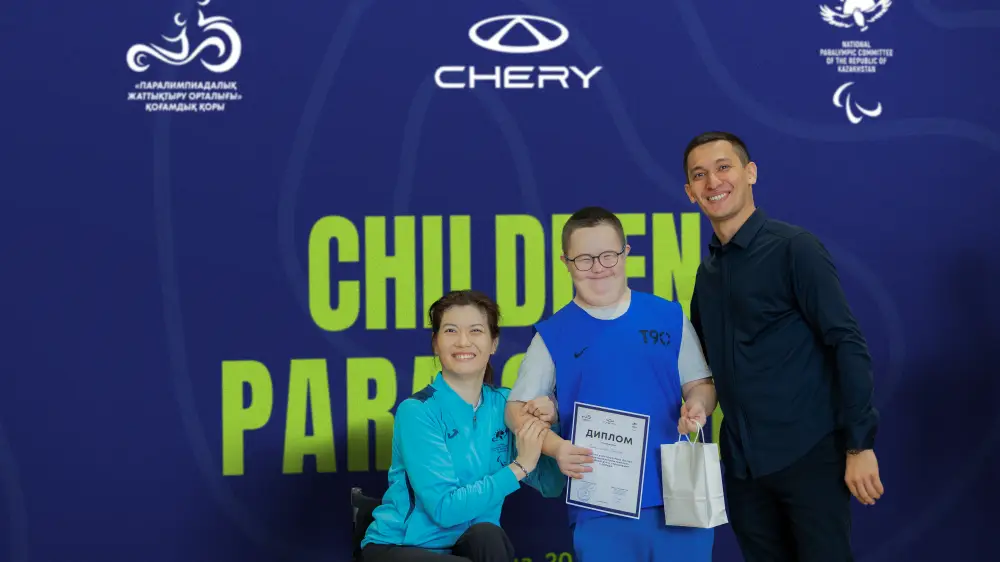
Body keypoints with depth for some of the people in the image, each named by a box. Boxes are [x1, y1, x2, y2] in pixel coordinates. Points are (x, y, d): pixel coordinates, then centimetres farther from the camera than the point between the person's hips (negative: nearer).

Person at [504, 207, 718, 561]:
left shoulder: (669, 316, 5)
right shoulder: (552, 335, 1)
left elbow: (699, 384, 12)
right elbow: (517, 409, 3)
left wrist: (697, 407, -11)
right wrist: (555, 447, -14)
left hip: (678, 496, 2)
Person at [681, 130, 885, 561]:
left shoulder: (794, 248, -8)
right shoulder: (707, 271, 9)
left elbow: (847, 344, -12)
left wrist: (860, 444, -15)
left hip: (808, 454, -5)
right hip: (741, 461, 6)